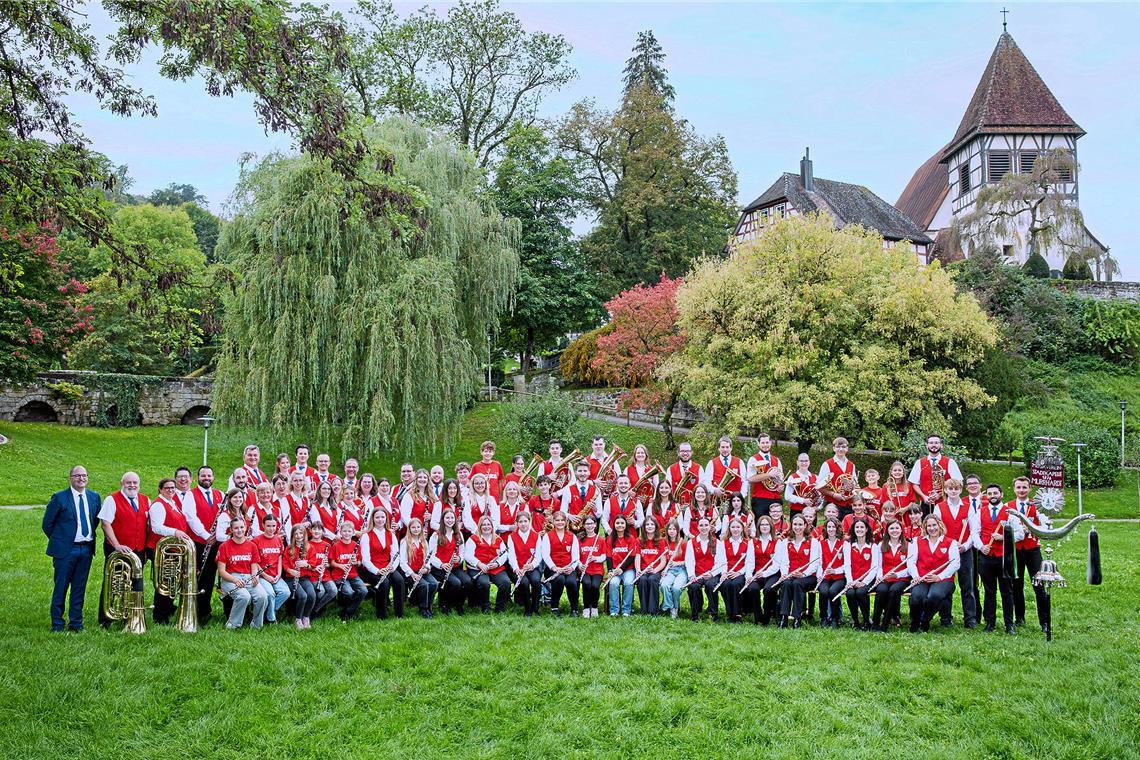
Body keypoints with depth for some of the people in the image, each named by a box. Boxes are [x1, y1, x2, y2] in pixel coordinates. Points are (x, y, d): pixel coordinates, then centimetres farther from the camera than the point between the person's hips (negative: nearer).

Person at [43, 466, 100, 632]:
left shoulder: (94, 497, 8)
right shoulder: (59, 497, -6)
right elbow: (47, 524, -1)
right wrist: (58, 541, 3)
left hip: (86, 549, 4)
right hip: (65, 550, -4)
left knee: (79, 588, 10)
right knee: (61, 587, 2)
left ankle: (76, 623, 18)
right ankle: (57, 624, 12)